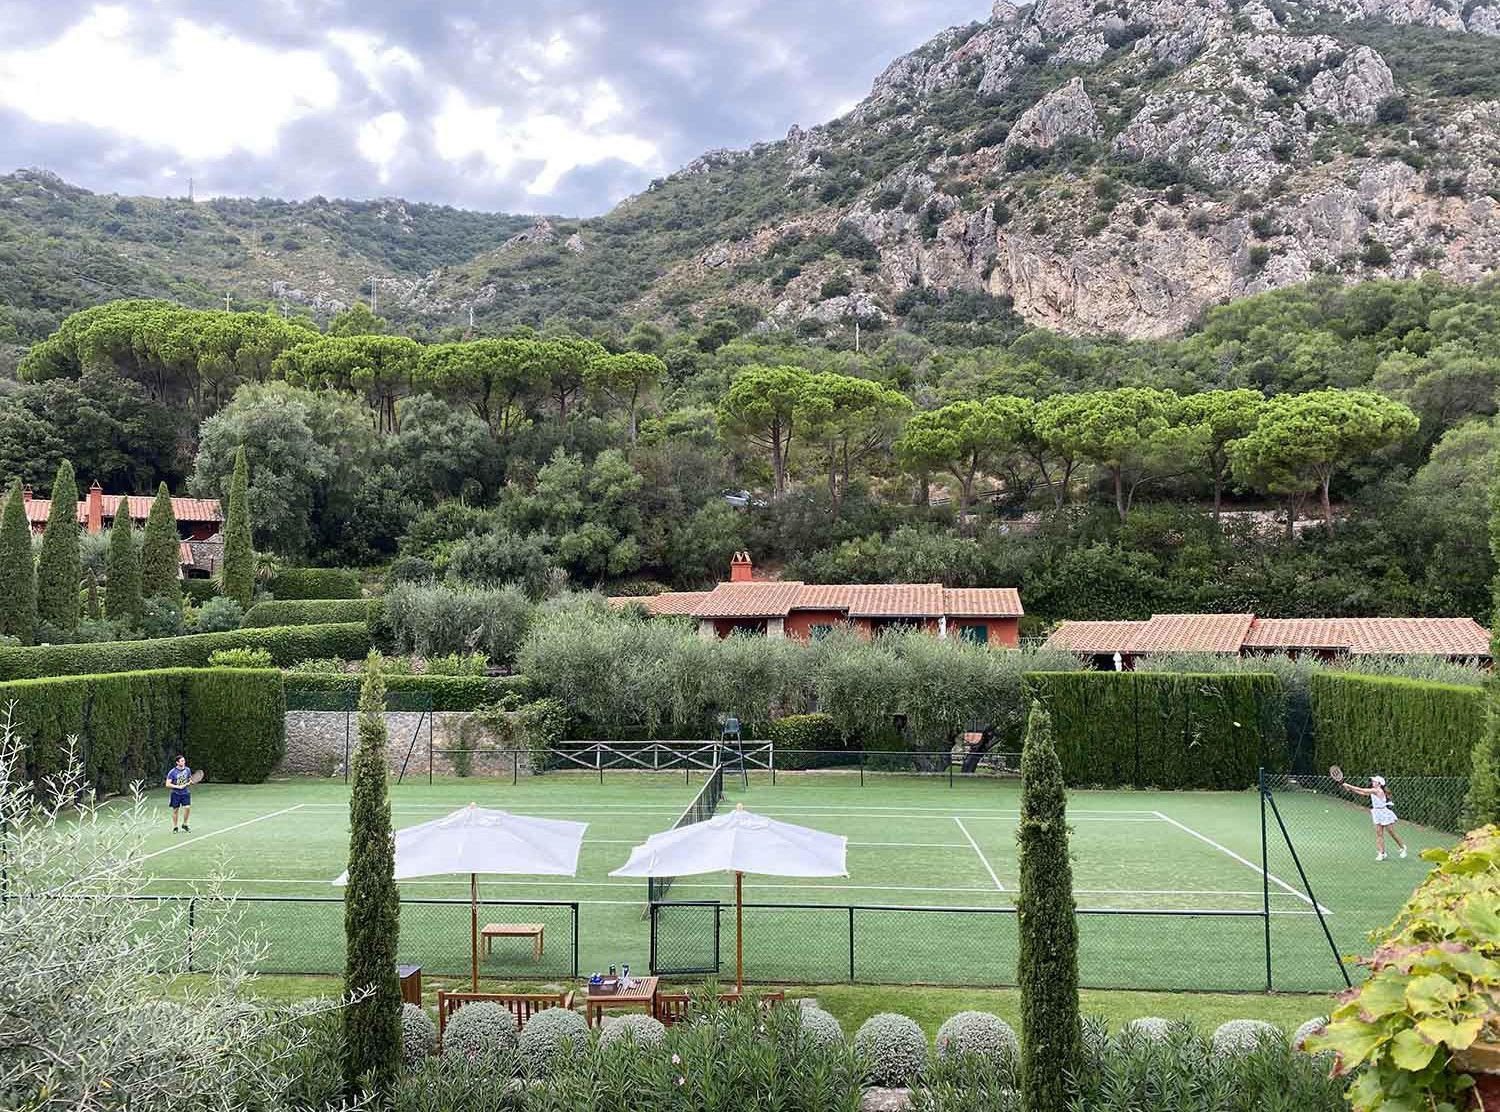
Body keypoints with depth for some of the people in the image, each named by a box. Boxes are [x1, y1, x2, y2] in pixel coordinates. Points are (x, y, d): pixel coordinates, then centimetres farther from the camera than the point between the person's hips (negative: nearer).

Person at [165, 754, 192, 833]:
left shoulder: (187, 770, 1)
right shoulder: (172, 772, -11)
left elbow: (190, 779, 18)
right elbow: (168, 784, -12)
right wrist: (178, 786, -21)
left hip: (185, 793, 2)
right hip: (176, 794, -2)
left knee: (188, 807, -10)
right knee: (175, 810, 5)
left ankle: (185, 824, 10)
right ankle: (175, 827, 19)